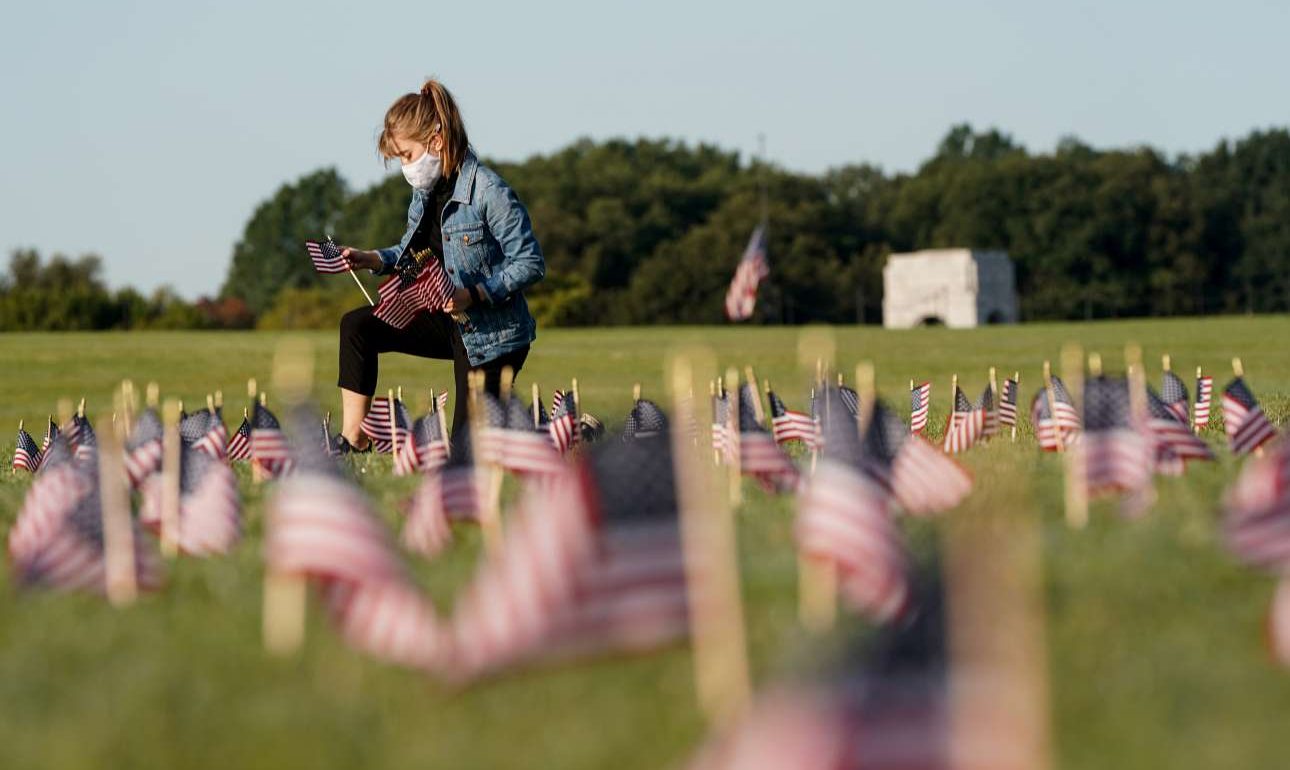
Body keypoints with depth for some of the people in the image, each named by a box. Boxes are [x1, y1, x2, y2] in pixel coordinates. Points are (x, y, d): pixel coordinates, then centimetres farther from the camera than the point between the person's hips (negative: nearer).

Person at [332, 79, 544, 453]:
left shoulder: (489, 192, -23)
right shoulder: (425, 191, 3)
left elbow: (530, 263, -21)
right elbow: (415, 253, 20)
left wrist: (472, 295, -30)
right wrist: (371, 260, 3)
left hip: (491, 334, -8)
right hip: (448, 322, 8)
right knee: (358, 326, -2)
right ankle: (353, 439, 0)